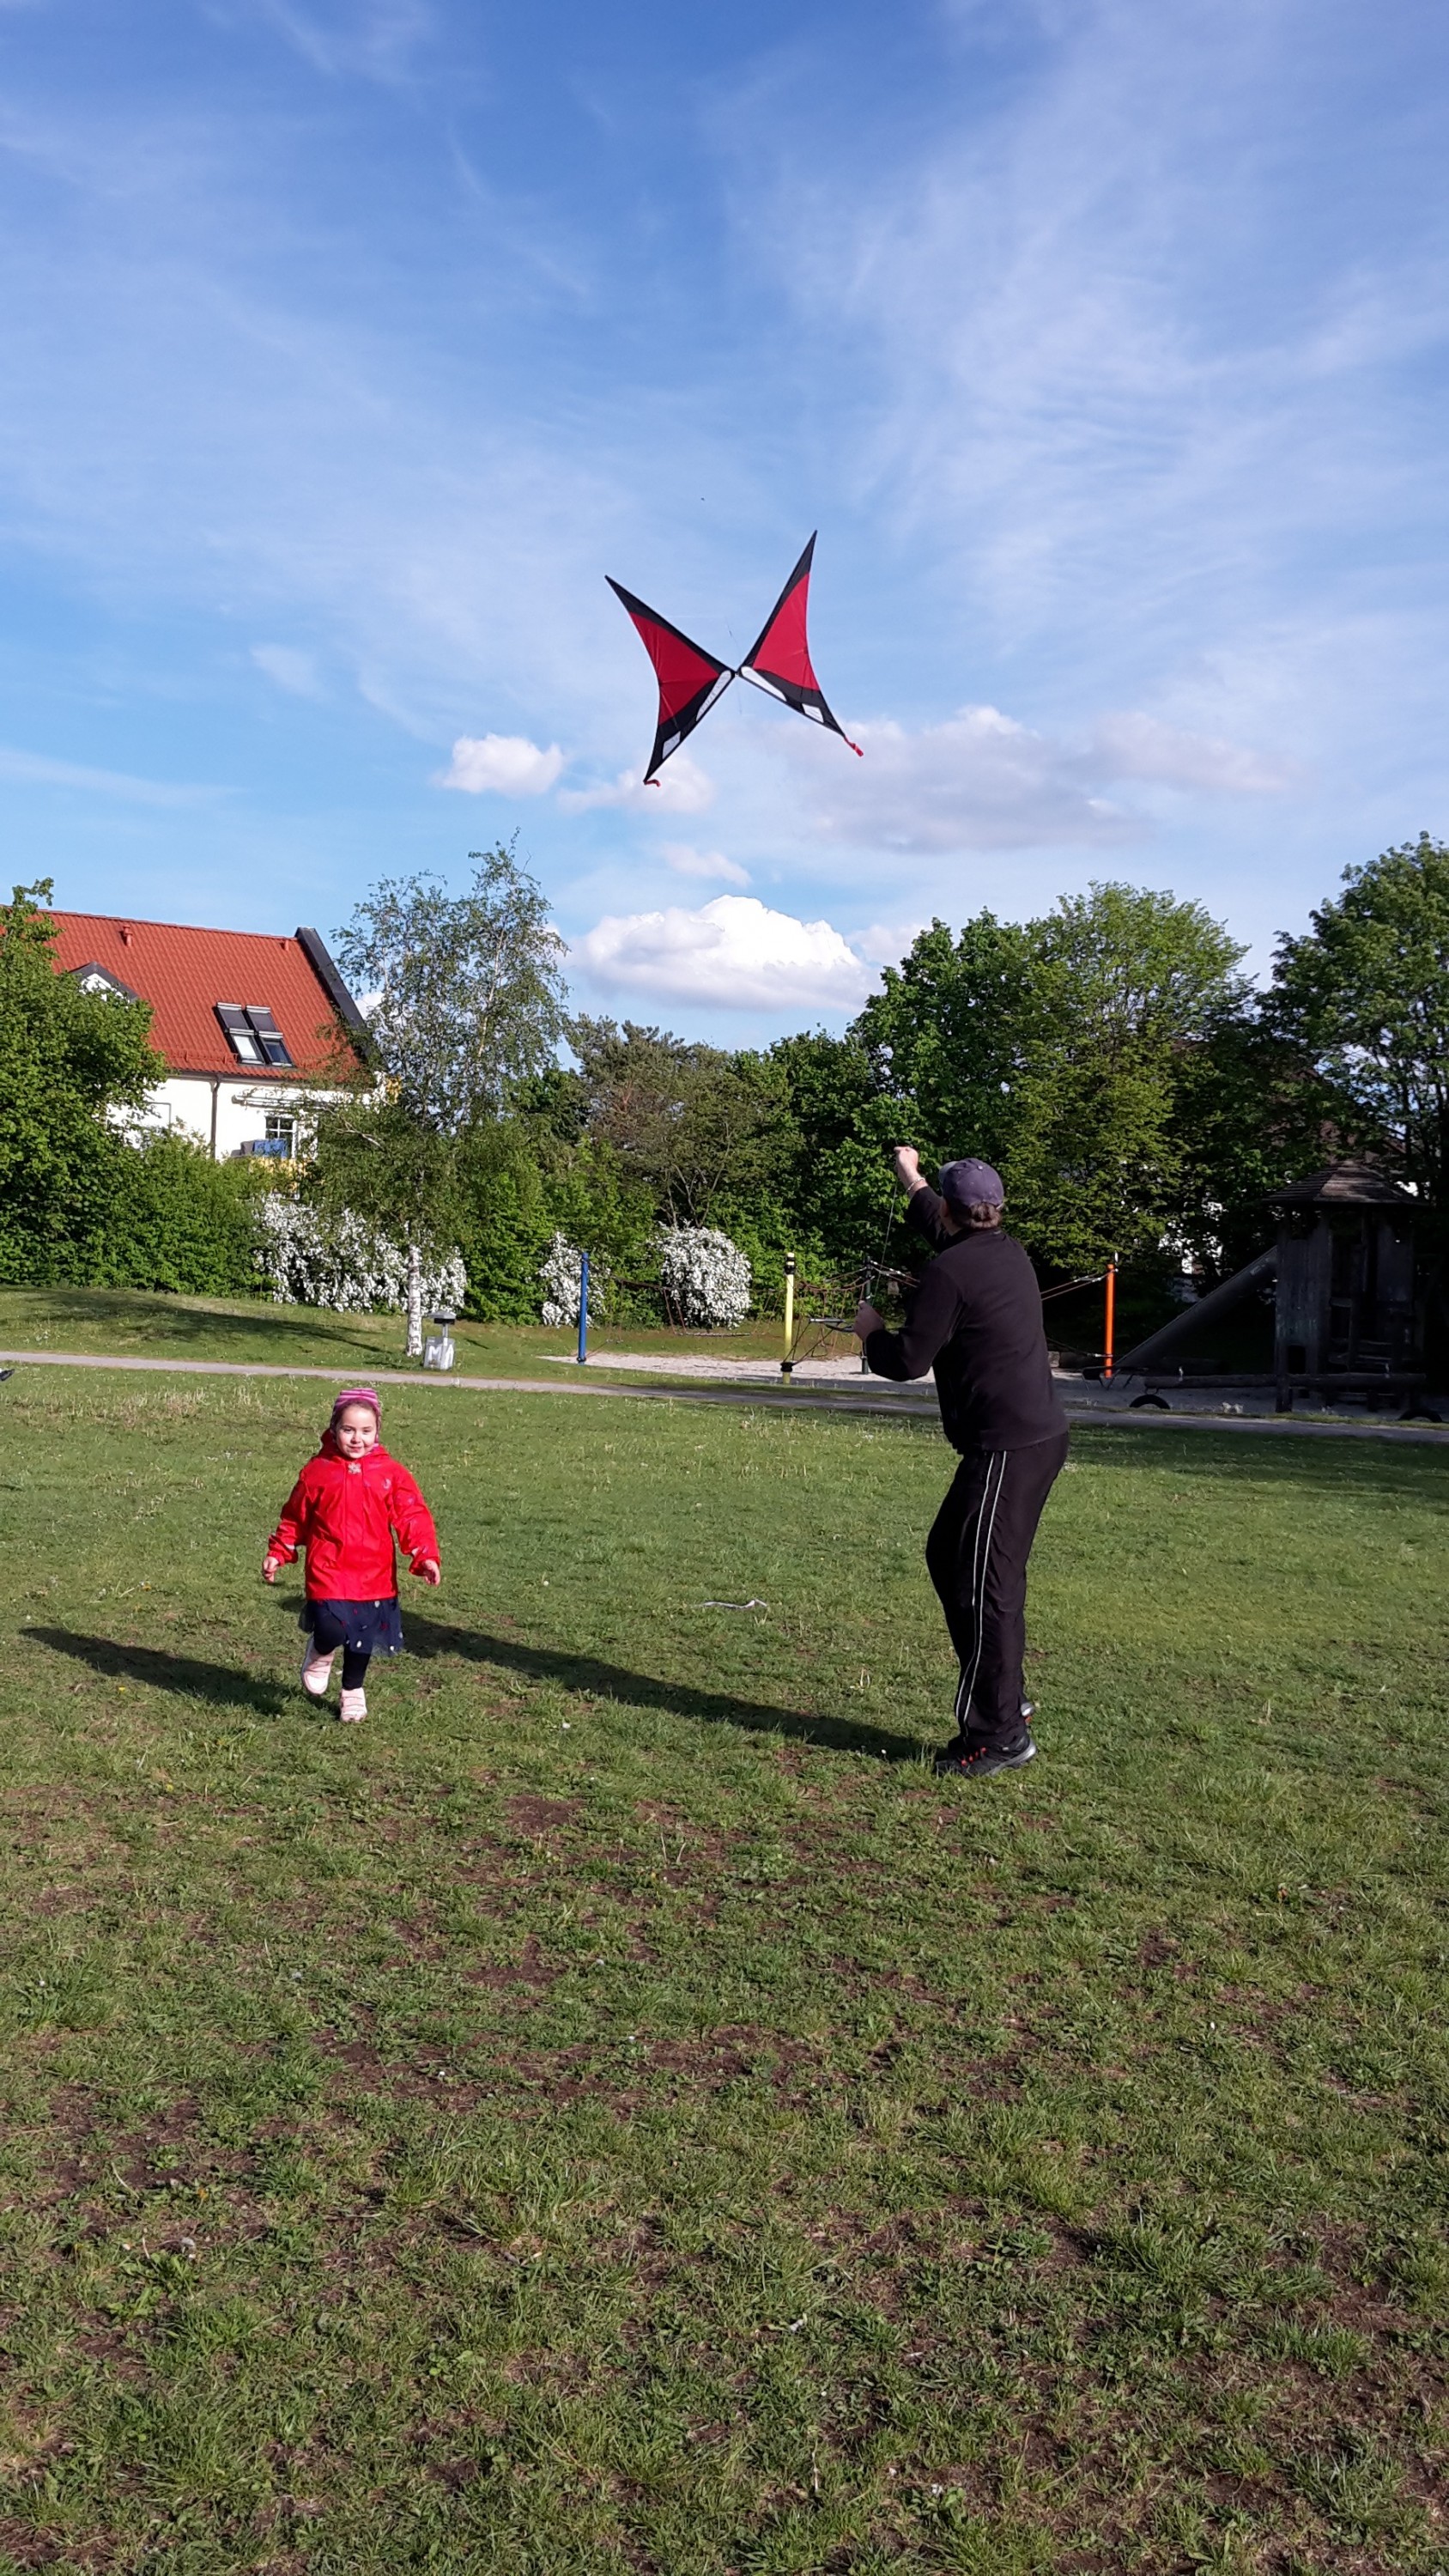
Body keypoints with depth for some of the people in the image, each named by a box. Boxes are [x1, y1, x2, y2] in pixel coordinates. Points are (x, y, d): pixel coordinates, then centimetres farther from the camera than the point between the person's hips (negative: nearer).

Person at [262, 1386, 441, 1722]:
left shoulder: (390, 1473, -1)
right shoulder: (317, 1471, -1)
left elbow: (413, 1516, -4)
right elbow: (294, 1518, 10)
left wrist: (426, 1556, -16)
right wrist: (277, 1553, 7)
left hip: (374, 1575, 2)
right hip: (328, 1571, -2)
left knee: (363, 1637, 14)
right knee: (331, 1632, -19)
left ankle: (352, 1691, 41)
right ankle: (319, 1653, 20)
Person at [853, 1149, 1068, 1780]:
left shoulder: (950, 1272, -16)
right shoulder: (1007, 1253, 12)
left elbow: (907, 1361, -12)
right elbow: (942, 1231, 35)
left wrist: (870, 1331, 9)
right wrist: (911, 1179, 48)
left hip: (1006, 1449, -10)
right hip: (1041, 1436, 10)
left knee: (986, 1584, -5)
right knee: (947, 1557, 18)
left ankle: (1000, 1734, 1)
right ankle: (1004, 1696, 24)